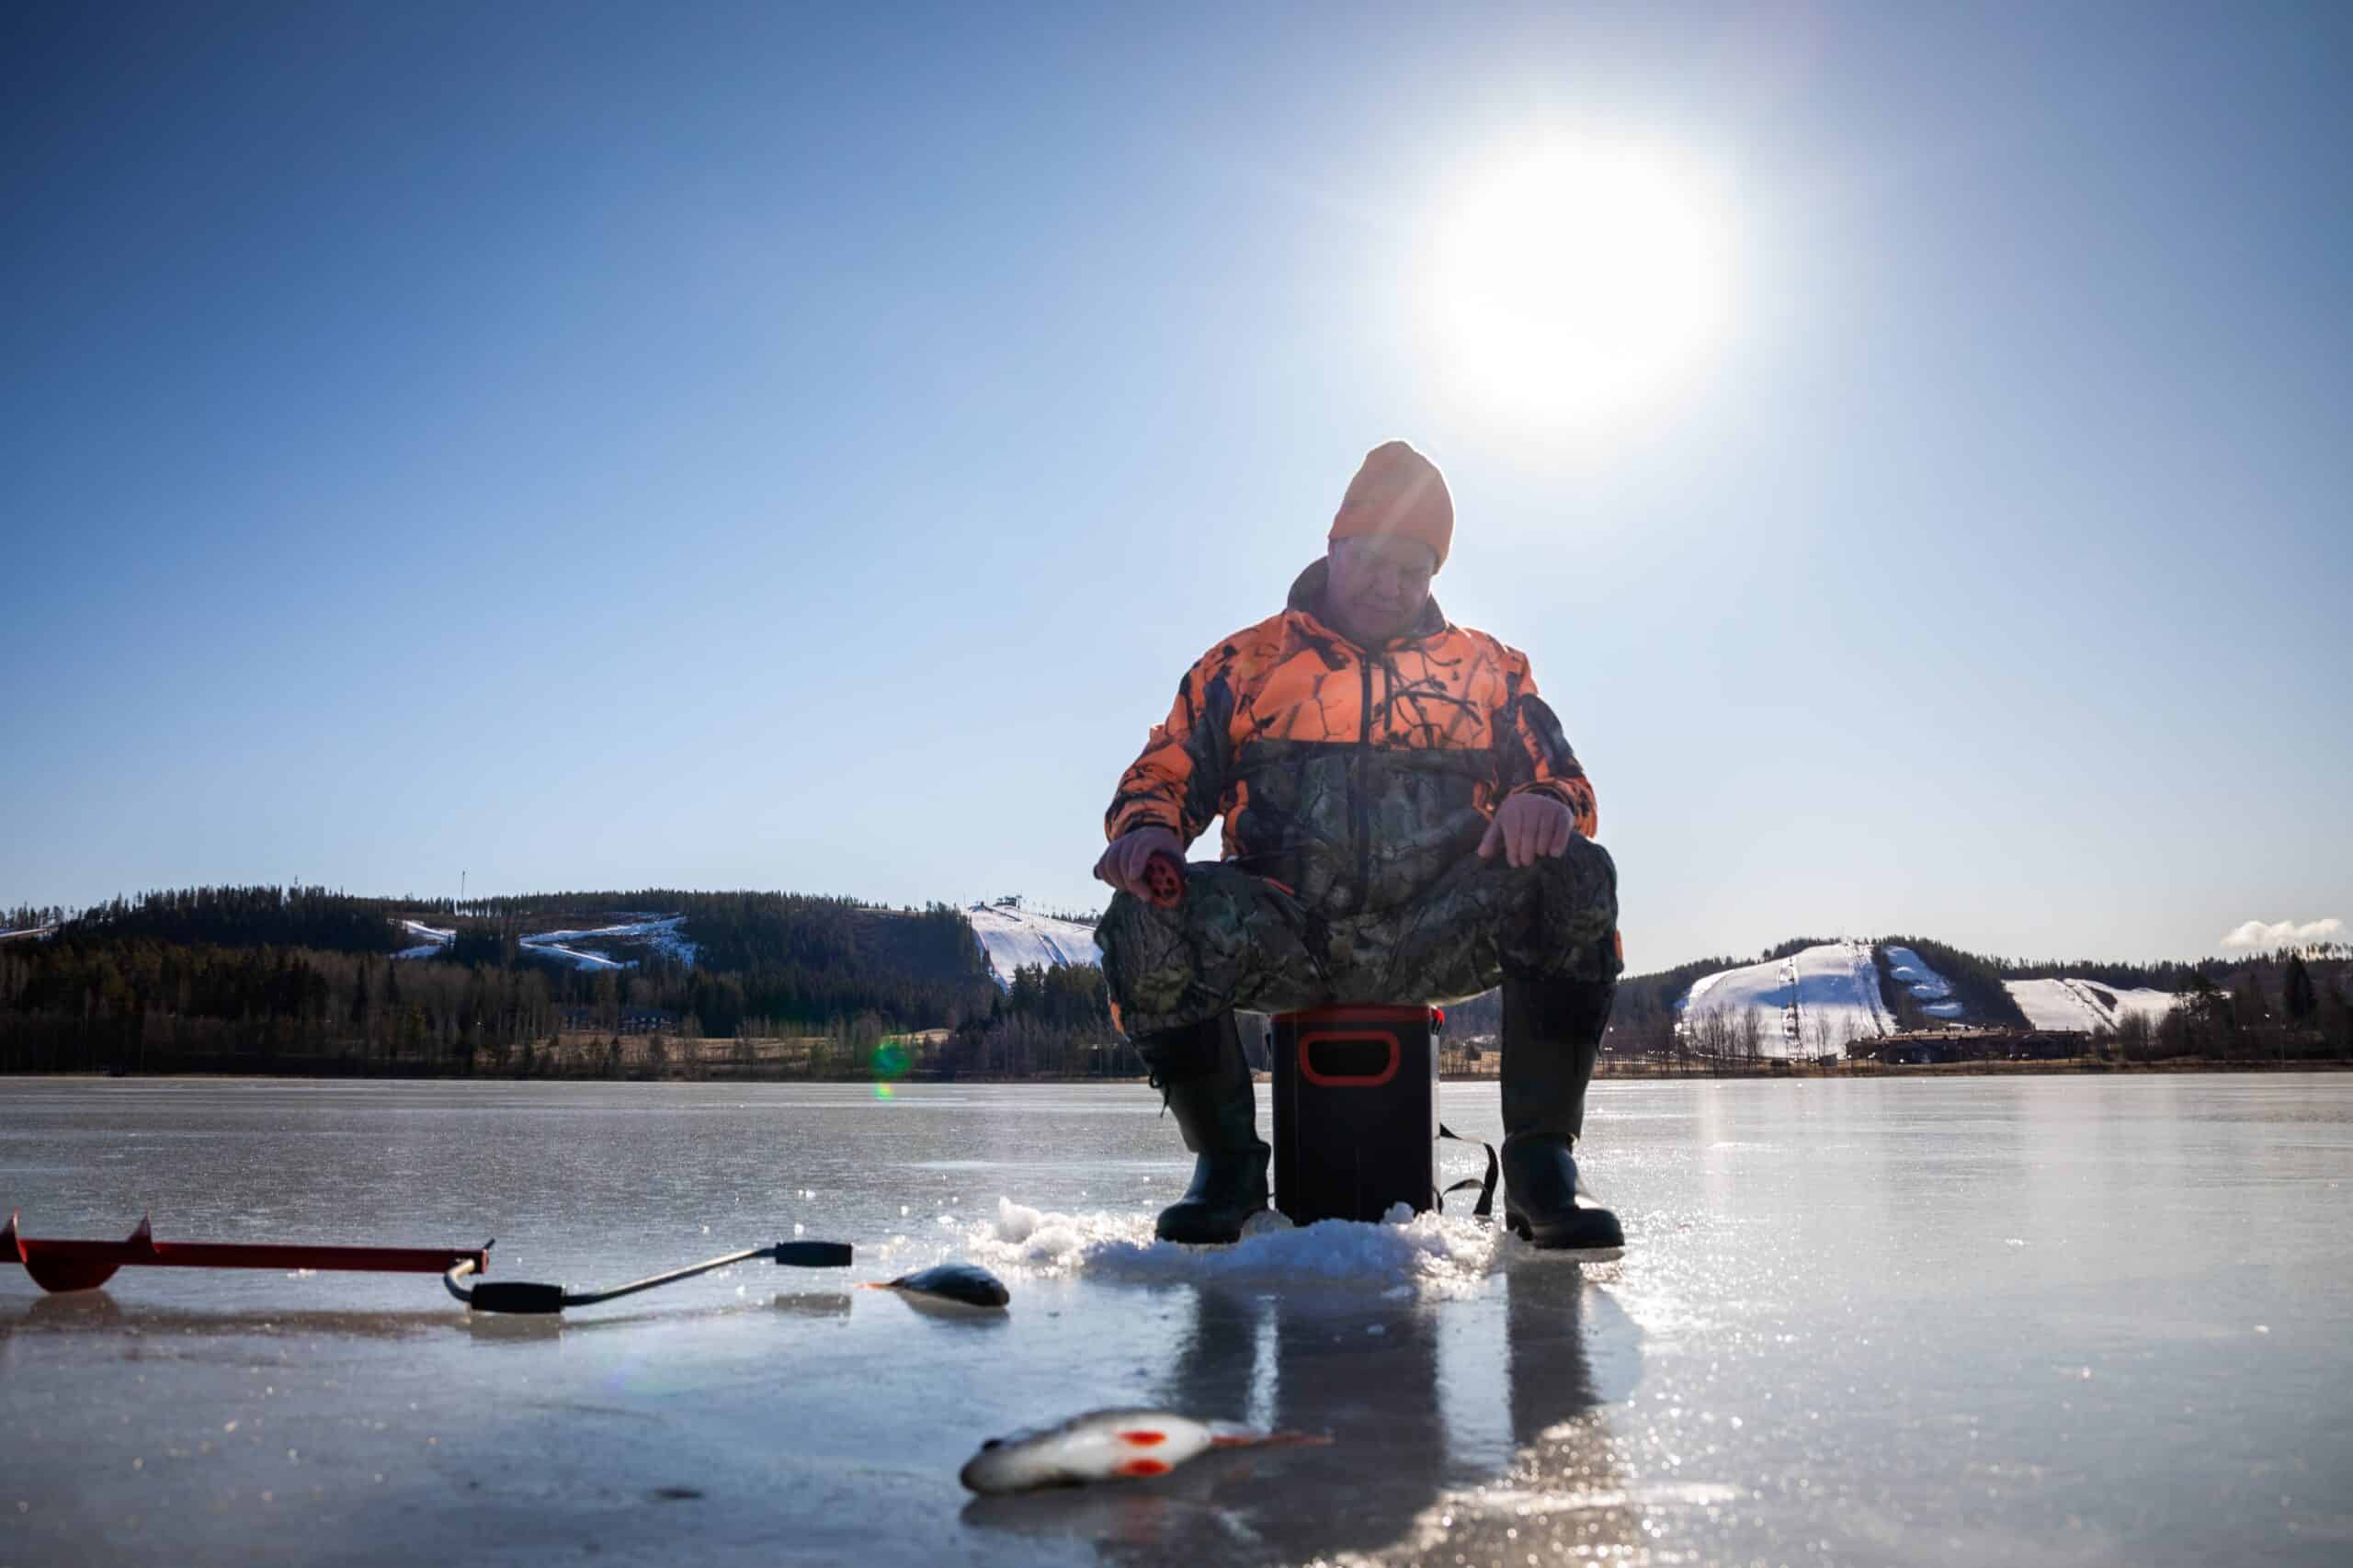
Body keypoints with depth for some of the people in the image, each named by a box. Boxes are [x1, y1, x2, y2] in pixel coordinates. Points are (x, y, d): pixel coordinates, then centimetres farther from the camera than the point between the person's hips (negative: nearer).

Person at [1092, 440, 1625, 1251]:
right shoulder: (1244, 662, 15)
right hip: (1279, 939, 0)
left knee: (1576, 877, -27)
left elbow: (1562, 782, 11)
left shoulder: (1488, 667, 18)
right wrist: (1147, 828, -14)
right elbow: (1164, 775, 11)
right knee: (1146, 924, -31)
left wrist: (1544, 806, -16)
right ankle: (1227, 1164, -8)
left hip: (1431, 939, 1)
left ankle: (1540, 1169, -18)